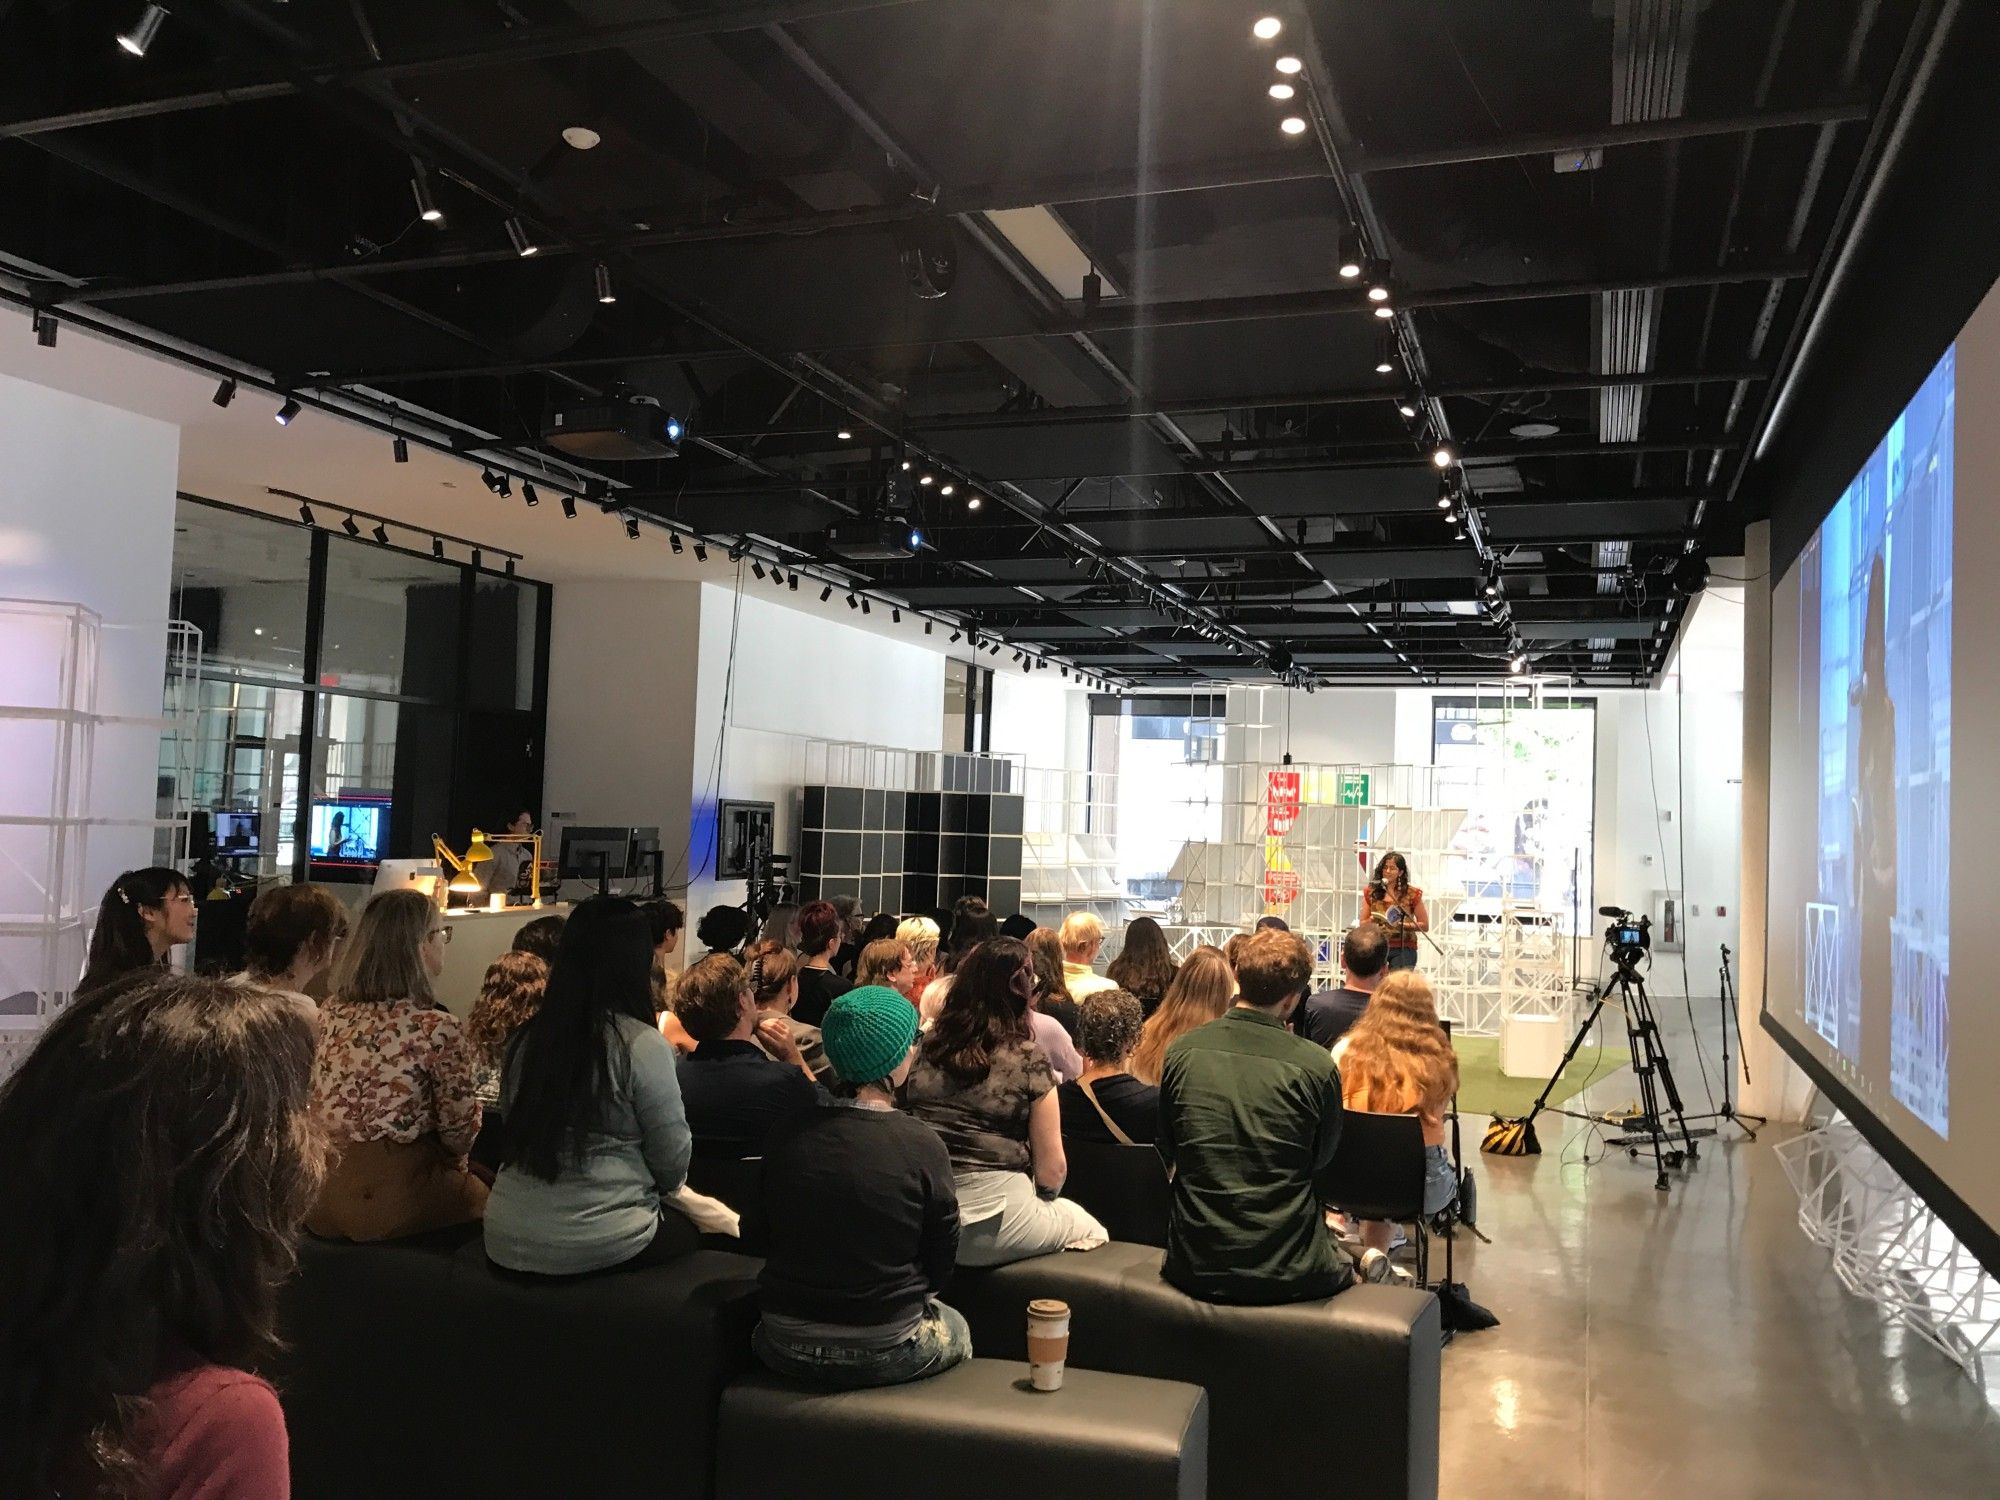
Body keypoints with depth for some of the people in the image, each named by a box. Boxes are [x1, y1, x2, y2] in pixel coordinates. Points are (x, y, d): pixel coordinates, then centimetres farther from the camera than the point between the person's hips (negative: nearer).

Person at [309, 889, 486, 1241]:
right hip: (392, 1202, -6)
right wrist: (447, 1160, 12)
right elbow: (460, 1133, -11)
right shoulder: (437, 1029, -19)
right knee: (479, 1193, 22)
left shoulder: (329, 1012, -1)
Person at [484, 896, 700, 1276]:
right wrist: (667, 1185, 15)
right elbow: (673, 1160, -9)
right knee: (693, 1227, 23)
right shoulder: (641, 1044, -15)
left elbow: (514, 1128, 13)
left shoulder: (526, 1038, 1)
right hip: (597, 1246, -5)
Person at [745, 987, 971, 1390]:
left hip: (785, 1349, 4)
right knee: (957, 1330, 29)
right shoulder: (922, 1146, -19)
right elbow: (940, 1266, -9)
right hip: (884, 1355, -3)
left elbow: (754, 1237, 2)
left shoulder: (787, 1133, -10)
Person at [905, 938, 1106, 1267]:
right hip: (994, 1220, -5)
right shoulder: (1028, 1060, -11)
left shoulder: (925, 1046, 0)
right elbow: (1052, 1169, -6)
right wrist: (1043, 1198, 15)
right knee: (1093, 1231, 25)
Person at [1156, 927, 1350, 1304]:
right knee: (1346, 1274, 28)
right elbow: (1322, 1161, 3)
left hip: (1192, 1269, 3)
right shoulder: (1316, 1065, -13)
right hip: (1287, 1273, -3)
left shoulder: (1181, 1052, -5)